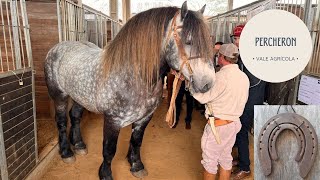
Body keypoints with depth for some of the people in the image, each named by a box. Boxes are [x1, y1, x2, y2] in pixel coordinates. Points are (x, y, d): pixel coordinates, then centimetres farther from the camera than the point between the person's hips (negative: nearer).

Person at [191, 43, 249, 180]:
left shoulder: (221, 76, -21)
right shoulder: (244, 77, 4)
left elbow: (202, 97, -16)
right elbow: (243, 100, 11)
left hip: (218, 124, -8)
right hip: (234, 123, 8)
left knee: (210, 160, 8)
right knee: (226, 158, 20)